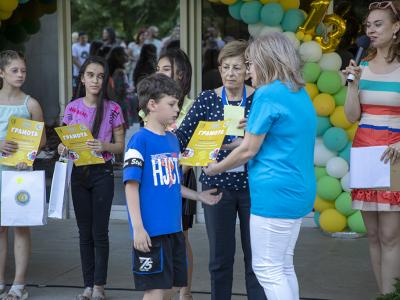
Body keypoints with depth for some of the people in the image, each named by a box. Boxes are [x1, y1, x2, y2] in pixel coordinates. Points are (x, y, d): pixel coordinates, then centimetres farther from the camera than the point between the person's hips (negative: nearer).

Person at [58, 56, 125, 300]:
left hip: (102, 173, -3)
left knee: (100, 232, -1)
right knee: (85, 232, 8)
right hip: (79, 172, 3)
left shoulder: (113, 109, -3)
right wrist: (63, 148, -11)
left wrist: (105, 146, -19)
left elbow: (120, 146, 1)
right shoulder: (72, 108, 4)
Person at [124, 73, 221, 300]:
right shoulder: (140, 140, -11)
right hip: (151, 230, -8)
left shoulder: (173, 139, 12)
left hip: (174, 228, 8)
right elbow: (131, 186, -14)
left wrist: (199, 196, 17)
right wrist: (138, 227, -18)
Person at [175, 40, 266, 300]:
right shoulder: (207, 100, 1)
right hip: (217, 185, 1)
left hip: (251, 186, -1)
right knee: (220, 256, 8)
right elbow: (182, 136, -3)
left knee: (255, 256, 3)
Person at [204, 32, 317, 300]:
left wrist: (216, 168, 4)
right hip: (300, 191, 9)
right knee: (283, 266, 15)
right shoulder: (301, 94, 13)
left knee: (267, 269, -3)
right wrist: (255, 128, 21)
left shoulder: (268, 94, -13)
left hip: (275, 193, -9)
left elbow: (249, 150, -10)